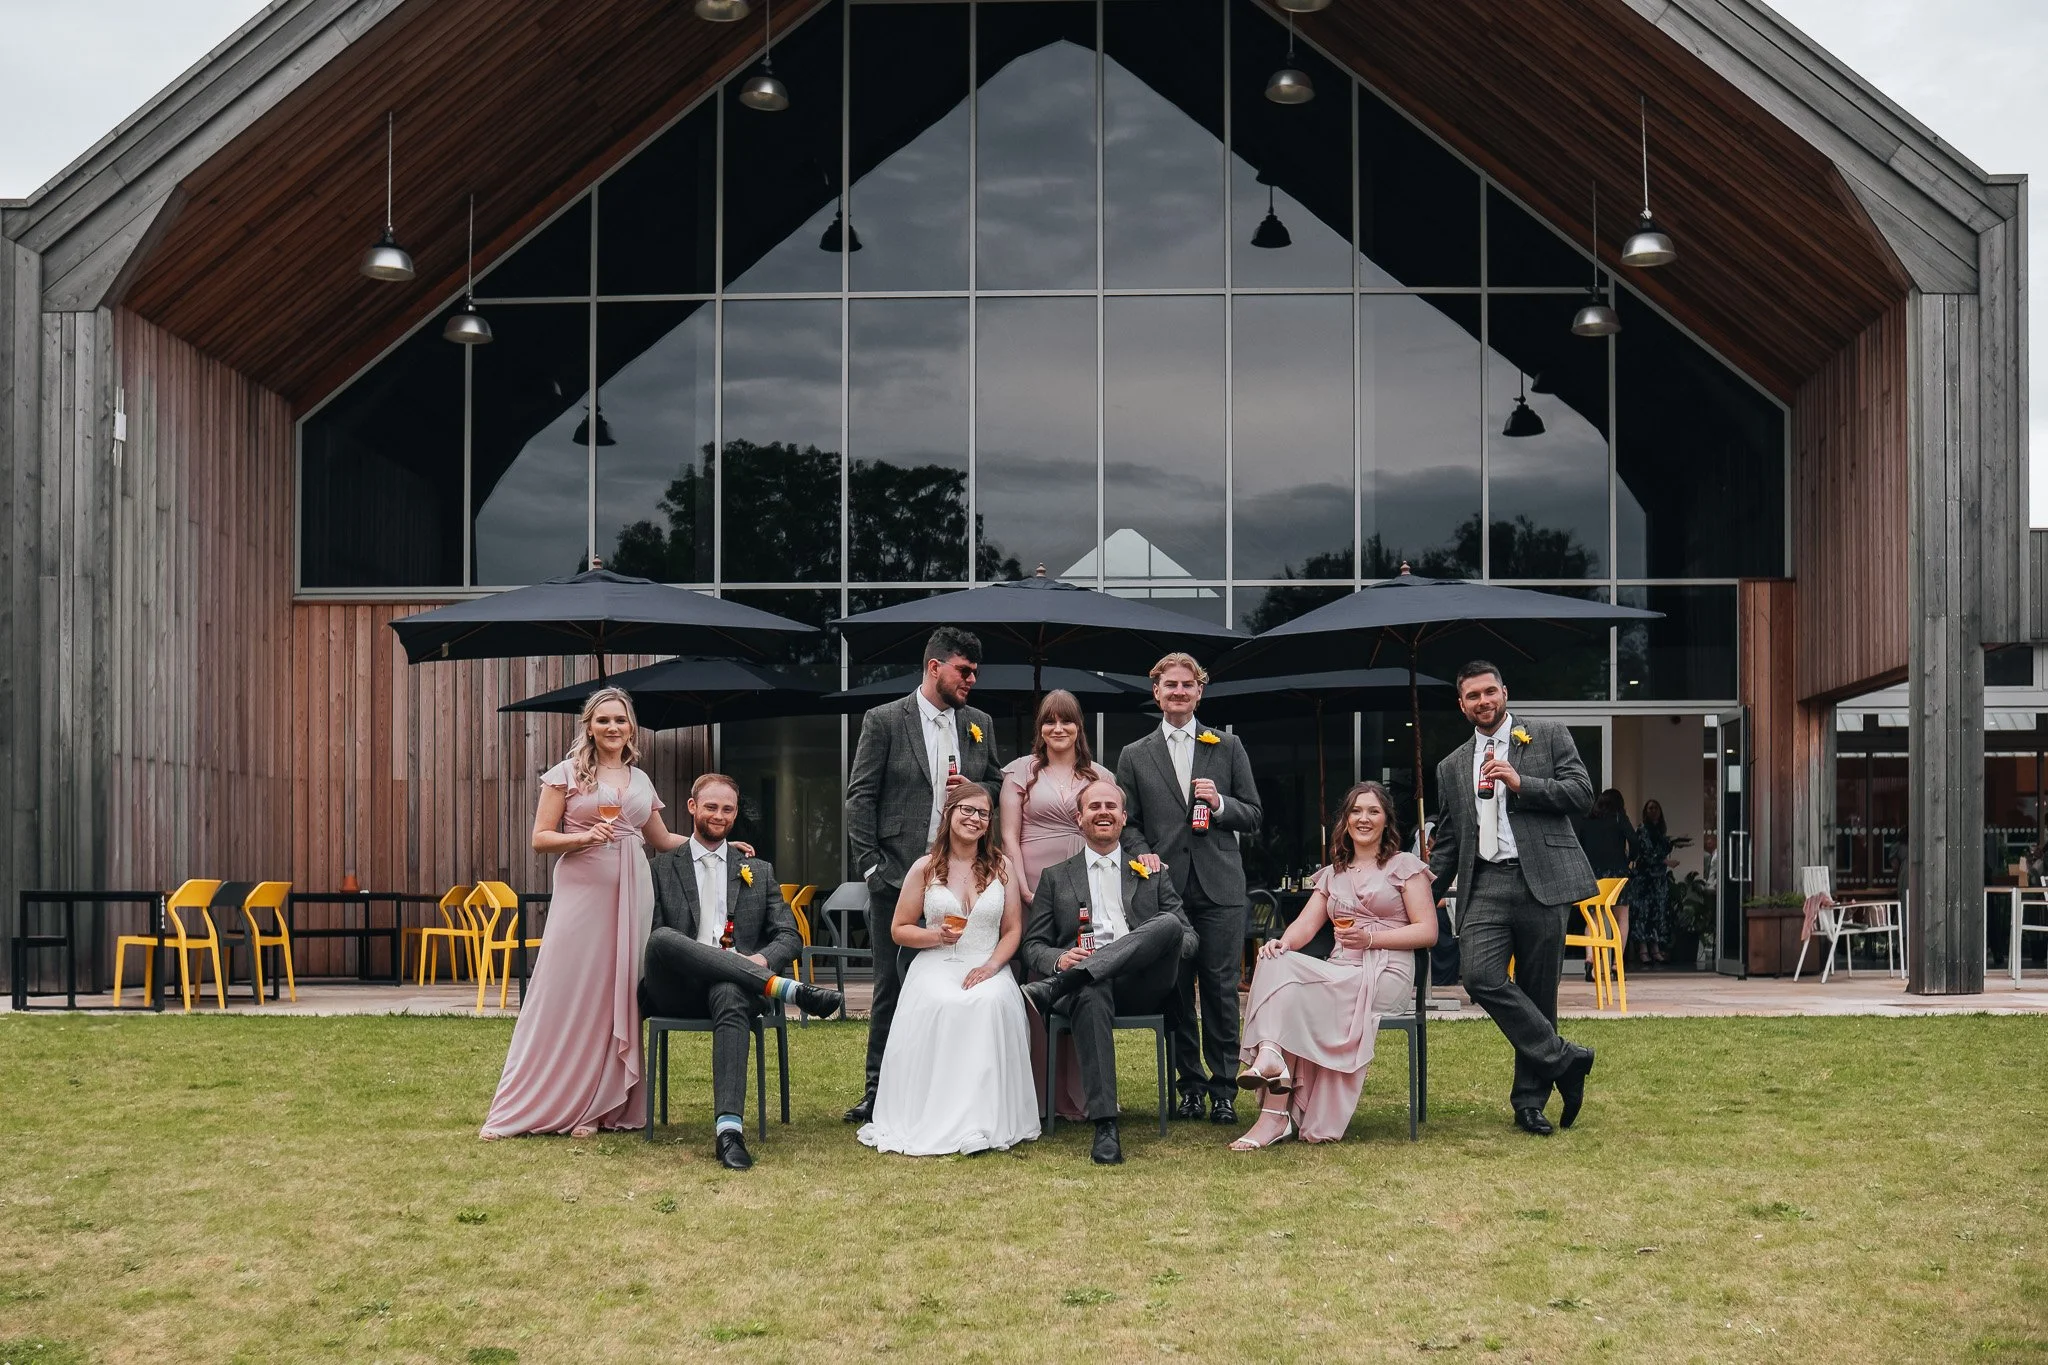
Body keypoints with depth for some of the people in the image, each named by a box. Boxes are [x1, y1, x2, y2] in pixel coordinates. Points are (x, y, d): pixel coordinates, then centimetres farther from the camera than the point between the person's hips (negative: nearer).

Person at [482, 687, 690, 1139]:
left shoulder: (640, 780, 15)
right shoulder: (567, 774, 2)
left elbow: (662, 840, 25)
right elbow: (541, 839, -2)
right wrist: (586, 837, -17)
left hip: (631, 894, 4)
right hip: (581, 892, -4)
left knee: (618, 995, 2)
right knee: (565, 995, -6)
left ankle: (597, 1107, 10)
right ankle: (523, 1106, 1)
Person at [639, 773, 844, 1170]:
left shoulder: (758, 871, 23)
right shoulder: (662, 869, 18)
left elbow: (790, 937, 16)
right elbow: (648, 935, 6)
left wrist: (762, 960, -11)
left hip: (733, 984, 0)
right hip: (676, 990, 0)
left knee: (731, 997, -39)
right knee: (662, 939, -35)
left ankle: (729, 1129, -52)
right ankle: (784, 989, -34)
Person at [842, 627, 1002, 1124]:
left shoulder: (979, 725, 11)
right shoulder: (884, 721, -1)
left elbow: (998, 786, 20)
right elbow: (860, 797, -2)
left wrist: (977, 791, -4)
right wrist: (870, 864, -8)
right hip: (897, 875, -3)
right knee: (891, 986, 4)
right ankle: (879, 1090, 12)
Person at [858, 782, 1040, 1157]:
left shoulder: (1002, 867, 11)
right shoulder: (925, 868, 7)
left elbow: (1013, 930, 9)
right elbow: (899, 929, 10)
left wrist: (991, 965, -10)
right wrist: (936, 935, -11)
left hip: (987, 967, 1)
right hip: (936, 967, -1)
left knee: (991, 1003, -35)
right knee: (940, 1005, -36)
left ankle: (983, 1121, -28)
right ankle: (936, 1121, -29)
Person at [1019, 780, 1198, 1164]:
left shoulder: (1153, 874, 25)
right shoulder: (1056, 878, 23)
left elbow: (1190, 937, 18)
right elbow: (1033, 945, 15)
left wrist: (1170, 941, -8)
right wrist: (1060, 959, -9)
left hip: (1143, 984, 1)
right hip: (1088, 984, -1)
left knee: (1168, 923, -31)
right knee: (1091, 996, -40)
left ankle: (1050, 991, -38)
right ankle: (1104, 1126, -46)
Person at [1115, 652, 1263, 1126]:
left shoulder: (1228, 748, 11)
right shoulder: (1135, 756, 12)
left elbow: (1253, 816, 11)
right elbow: (1127, 821, 11)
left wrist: (1220, 804, -8)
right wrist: (1143, 853, -8)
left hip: (1219, 888, -1)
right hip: (1165, 887, 1)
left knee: (1220, 989, -3)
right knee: (1176, 991, 2)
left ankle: (1223, 1089, 5)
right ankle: (1190, 1085, 12)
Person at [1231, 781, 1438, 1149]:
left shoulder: (1405, 865, 10)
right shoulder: (1332, 875, 25)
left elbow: (1428, 932, 0)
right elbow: (1305, 925, 10)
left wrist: (1370, 937, -13)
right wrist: (1284, 941, -14)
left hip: (1385, 975, -5)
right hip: (1340, 974, 5)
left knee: (1291, 993, -28)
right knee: (1277, 963, -28)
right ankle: (1270, 1059, -43)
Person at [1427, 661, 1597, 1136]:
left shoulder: (1549, 737, 11)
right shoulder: (1452, 767, 21)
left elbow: (1581, 791, 1)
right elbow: (1448, 838, 22)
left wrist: (1521, 783, -9)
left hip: (1542, 881, -2)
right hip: (1485, 885, 3)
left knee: (1537, 990, -1)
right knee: (1481, 976, -19)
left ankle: (1530, 1100, 10)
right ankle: (1563, 1059, -8)